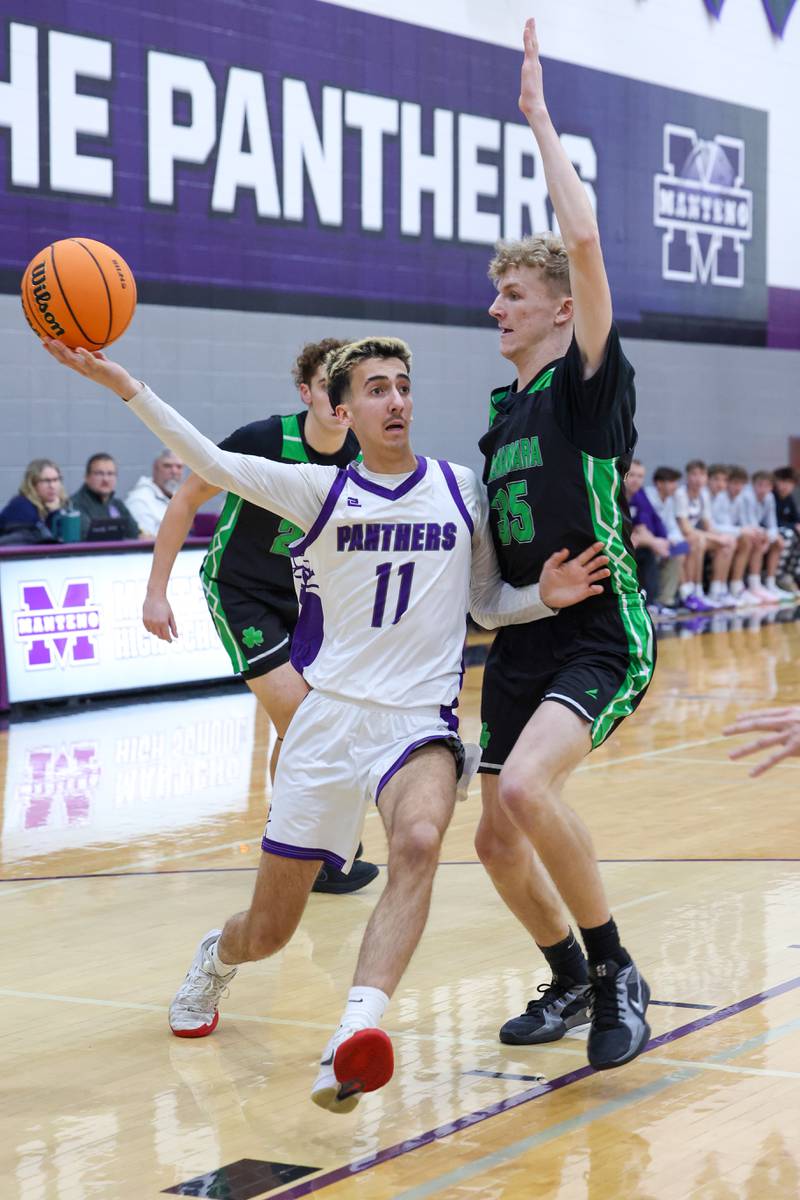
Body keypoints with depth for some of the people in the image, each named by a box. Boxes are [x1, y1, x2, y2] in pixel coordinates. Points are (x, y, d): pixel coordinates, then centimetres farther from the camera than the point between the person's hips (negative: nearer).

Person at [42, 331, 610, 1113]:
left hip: (421, 720, 0)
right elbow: (213, 465, -9)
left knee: (418, 841, -36)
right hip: (330, 717, 1)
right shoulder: (323, 491, 3)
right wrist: (123, 385, -19)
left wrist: (546, 596, -4)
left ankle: (353, 1038, -46)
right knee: (268, 933, 8)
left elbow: (487, 603, 17)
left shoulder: (461, 490, 7)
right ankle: (215, 959, 46)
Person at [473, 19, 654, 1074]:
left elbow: (584, 239, -21)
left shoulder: (590, 383, -7)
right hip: (523, 640, 8)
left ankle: (618, 975, -12)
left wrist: (539, 116, -15)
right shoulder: (504, 409, 14)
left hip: (601, 632, -8)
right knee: (499, 839, 6)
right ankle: (571, 982, 29)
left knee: (526, 788, -30)